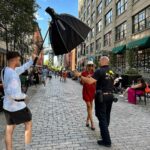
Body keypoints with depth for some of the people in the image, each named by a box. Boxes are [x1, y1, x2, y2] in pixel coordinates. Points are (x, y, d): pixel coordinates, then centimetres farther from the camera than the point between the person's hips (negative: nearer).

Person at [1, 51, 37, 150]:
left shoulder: (4, 71, 4)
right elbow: (14, 94, -33)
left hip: (7, 106, 8)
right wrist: (24, 96, -13)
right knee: (29, 124, 13)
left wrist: (32, 60, 20)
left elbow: (22, 69, 16)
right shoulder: (13, 74, -26)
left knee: (9, 130, 14)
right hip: (17, 106, -8)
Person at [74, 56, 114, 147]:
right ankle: (105, 133, 39)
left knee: (102, 118, -1)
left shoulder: (100, 71, -15)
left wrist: (80, 76, -15)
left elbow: (90, 81, -25)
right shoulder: (111, 72, 10)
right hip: (110, 96, 8)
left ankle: (107, 141, 4)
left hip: (102, 96, -8)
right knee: (106, 117, 20)